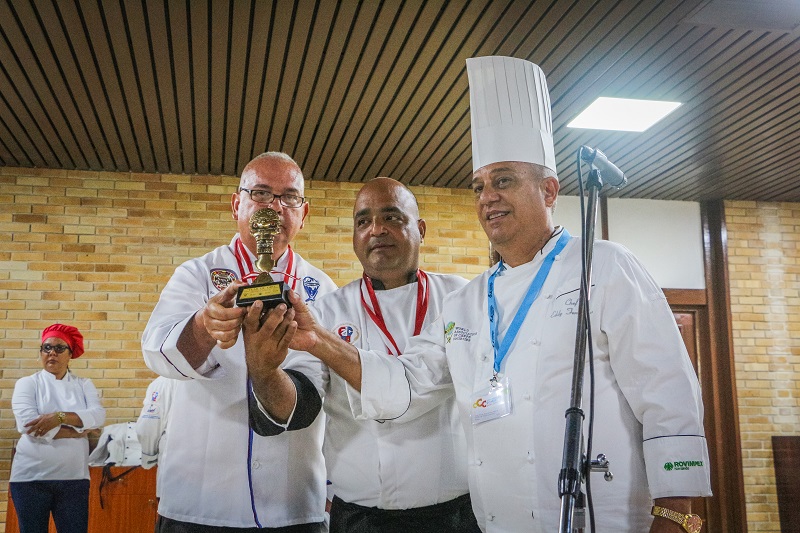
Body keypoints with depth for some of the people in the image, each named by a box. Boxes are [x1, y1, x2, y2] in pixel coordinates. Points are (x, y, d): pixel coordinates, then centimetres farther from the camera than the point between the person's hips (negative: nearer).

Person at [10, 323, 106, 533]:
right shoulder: (27, 384, 2)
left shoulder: (84, 385, 8)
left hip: (74, 477, 1)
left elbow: (98, 415, -8)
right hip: (32, 477, -1)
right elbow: (29, 426, -13)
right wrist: (76, 431, -11)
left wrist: (59, 417, -21)